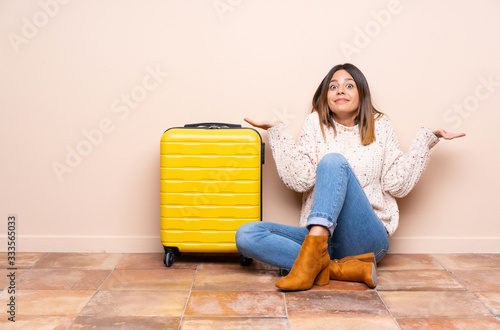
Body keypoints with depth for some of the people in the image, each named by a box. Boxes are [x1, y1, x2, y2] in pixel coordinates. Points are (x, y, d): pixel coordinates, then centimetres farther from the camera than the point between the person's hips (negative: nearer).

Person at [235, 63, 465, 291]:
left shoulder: (380, 126, 11)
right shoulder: (316, 123, 11)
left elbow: (397, 184, 3)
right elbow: (300, 180, 0)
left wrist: (425, 140, 2)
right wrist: (278, 132, -3)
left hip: (367, 238, -2)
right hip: (319, 233, 2)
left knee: (334, 161, -27)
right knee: (246, 235, -23)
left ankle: (316, 259, -43)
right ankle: (348, 269, -29)